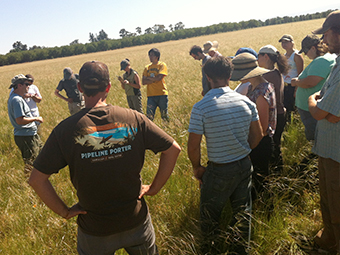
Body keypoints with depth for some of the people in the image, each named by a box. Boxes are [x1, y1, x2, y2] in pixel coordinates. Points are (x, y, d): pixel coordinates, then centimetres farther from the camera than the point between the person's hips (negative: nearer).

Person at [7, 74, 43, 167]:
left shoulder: (15, 97, 12)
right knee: (30, 164, -4)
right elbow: (20, 120, -27)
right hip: (25, 137, -11)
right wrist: (36, 118, -16)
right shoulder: (17, 100, -21)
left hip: (30, 135, 11)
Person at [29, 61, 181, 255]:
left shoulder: (65, 130, -15)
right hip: (136, 220, 1)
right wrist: (154, 188, -2)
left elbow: (37, 179, -14)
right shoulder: (133, 118, -13)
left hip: (94, 228, 0)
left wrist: (64, 212, -4)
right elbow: (173, 149, -9)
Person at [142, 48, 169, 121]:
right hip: (151, 95, 3)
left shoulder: (162, 65, 3)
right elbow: (143, 82, 4)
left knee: (164, 116, 3)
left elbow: (158, 78, -13)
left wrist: (148, 78, 0)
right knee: (149, 116, -4)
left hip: (161, 94, -3)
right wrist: (154, 79, -8)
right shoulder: (147, 67, 14)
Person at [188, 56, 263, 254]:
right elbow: (258, 134, 4)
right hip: (245, 166, 5)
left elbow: (193, 147, -17)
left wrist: (197, 168, 0)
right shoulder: (246, 102, -6)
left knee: (210, 216, 17)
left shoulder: (201, 108, -19)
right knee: (242, 211, 23)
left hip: (219, 171, -5)